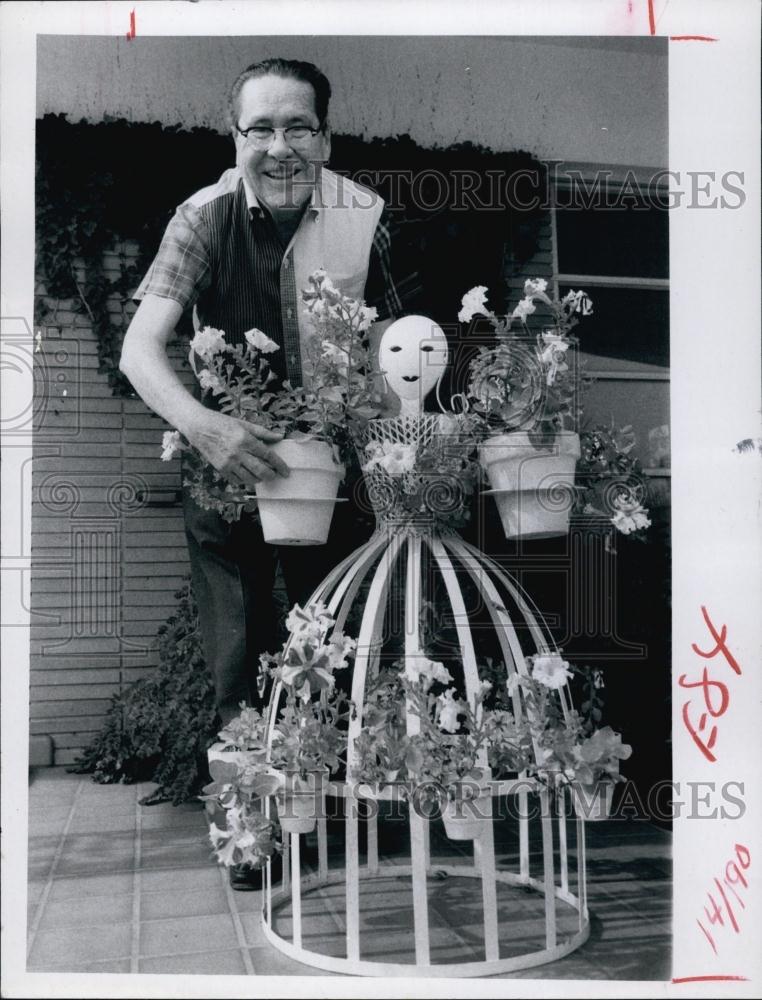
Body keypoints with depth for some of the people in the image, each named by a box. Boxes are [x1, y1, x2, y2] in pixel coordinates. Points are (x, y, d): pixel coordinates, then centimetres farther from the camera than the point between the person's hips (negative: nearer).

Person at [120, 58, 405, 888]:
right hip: (226, 460, -1)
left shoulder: (361, 216, -9)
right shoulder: (205, 218, -15)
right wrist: (203, 426, -44)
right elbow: (139, 348, -26)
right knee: (238, 659, 4)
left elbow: (385, 339, -1)